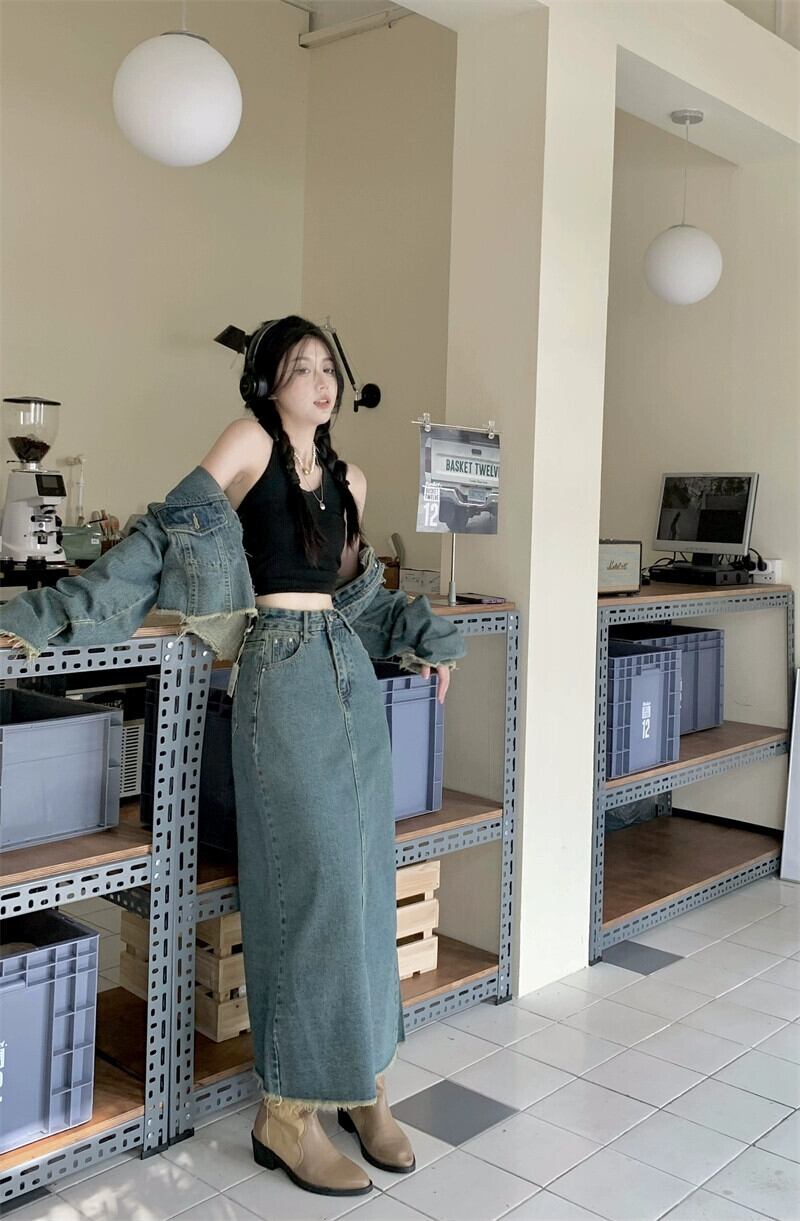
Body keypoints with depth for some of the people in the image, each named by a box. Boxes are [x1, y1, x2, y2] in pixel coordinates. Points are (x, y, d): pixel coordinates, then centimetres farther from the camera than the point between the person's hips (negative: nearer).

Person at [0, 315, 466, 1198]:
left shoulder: (345, 477, 16)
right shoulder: (252, 441, -3)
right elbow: (166, 536, -9)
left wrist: (422, 641, 17)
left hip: (351, 674, 7)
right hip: (284, 675, -7)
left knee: (364, 879, 7)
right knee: (313, 881, -8)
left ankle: (360, 1081, 20)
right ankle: (288, 1113, 4)